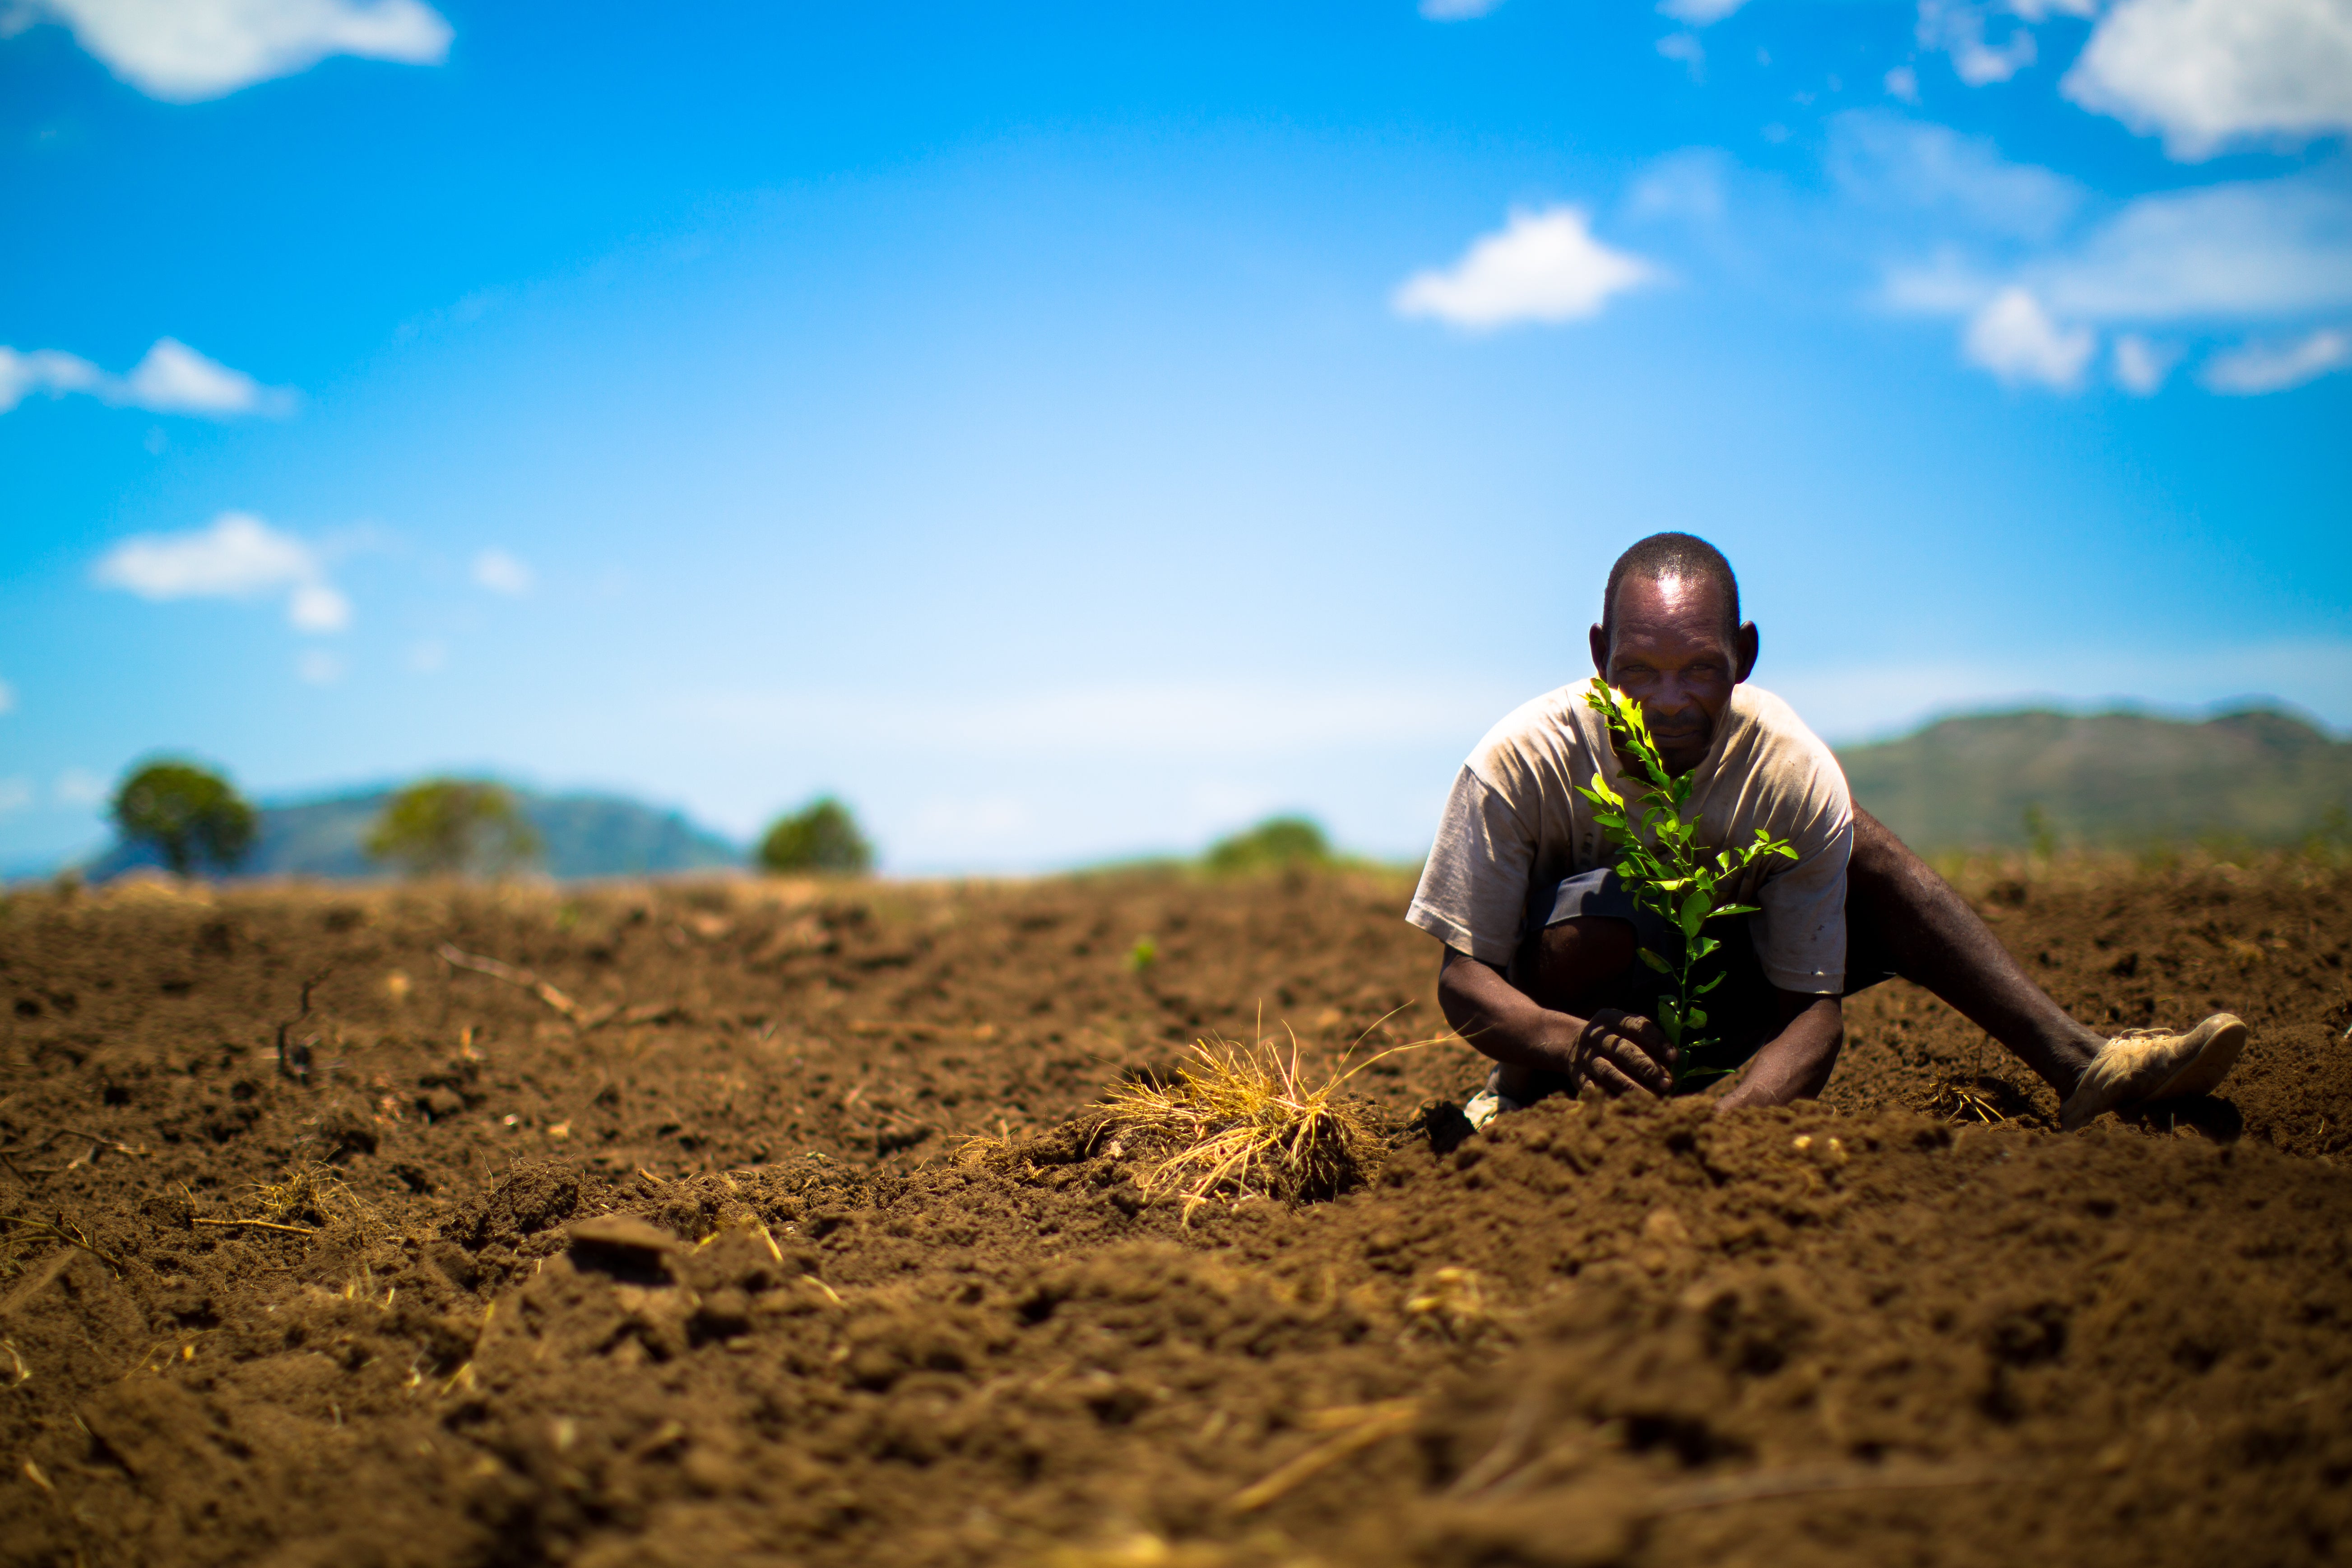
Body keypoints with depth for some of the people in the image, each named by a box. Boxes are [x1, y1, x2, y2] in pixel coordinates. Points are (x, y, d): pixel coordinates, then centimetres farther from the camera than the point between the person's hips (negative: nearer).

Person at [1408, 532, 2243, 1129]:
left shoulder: (1796, 776, -23)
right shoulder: (1520, 764, -27)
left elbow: (1813, 1012, -23)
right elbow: (1462, 976, -25)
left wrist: (1727, 1118, -45)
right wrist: (1570, 1043, -49)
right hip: (1559, 1007, -3)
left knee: (1859, 845, -16)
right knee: (1599, 911, -37)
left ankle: (2078, 1063, -17)